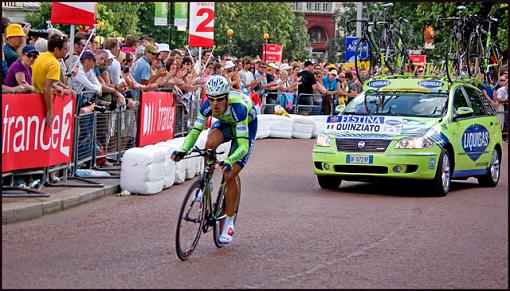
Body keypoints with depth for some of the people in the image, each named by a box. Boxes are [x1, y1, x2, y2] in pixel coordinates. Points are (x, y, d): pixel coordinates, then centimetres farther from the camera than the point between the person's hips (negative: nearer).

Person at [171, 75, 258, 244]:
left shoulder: (238, 107, -42)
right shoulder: (207, 106, -29)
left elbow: (243, 145, -45)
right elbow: (195, 131, -25)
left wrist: (230, 161, -62)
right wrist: (182, 150, -44)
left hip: (246, 125, -4)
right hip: (225, 123, 4)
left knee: (230, 175, -12)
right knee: (210, 143, -32)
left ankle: (229, 222, 5)